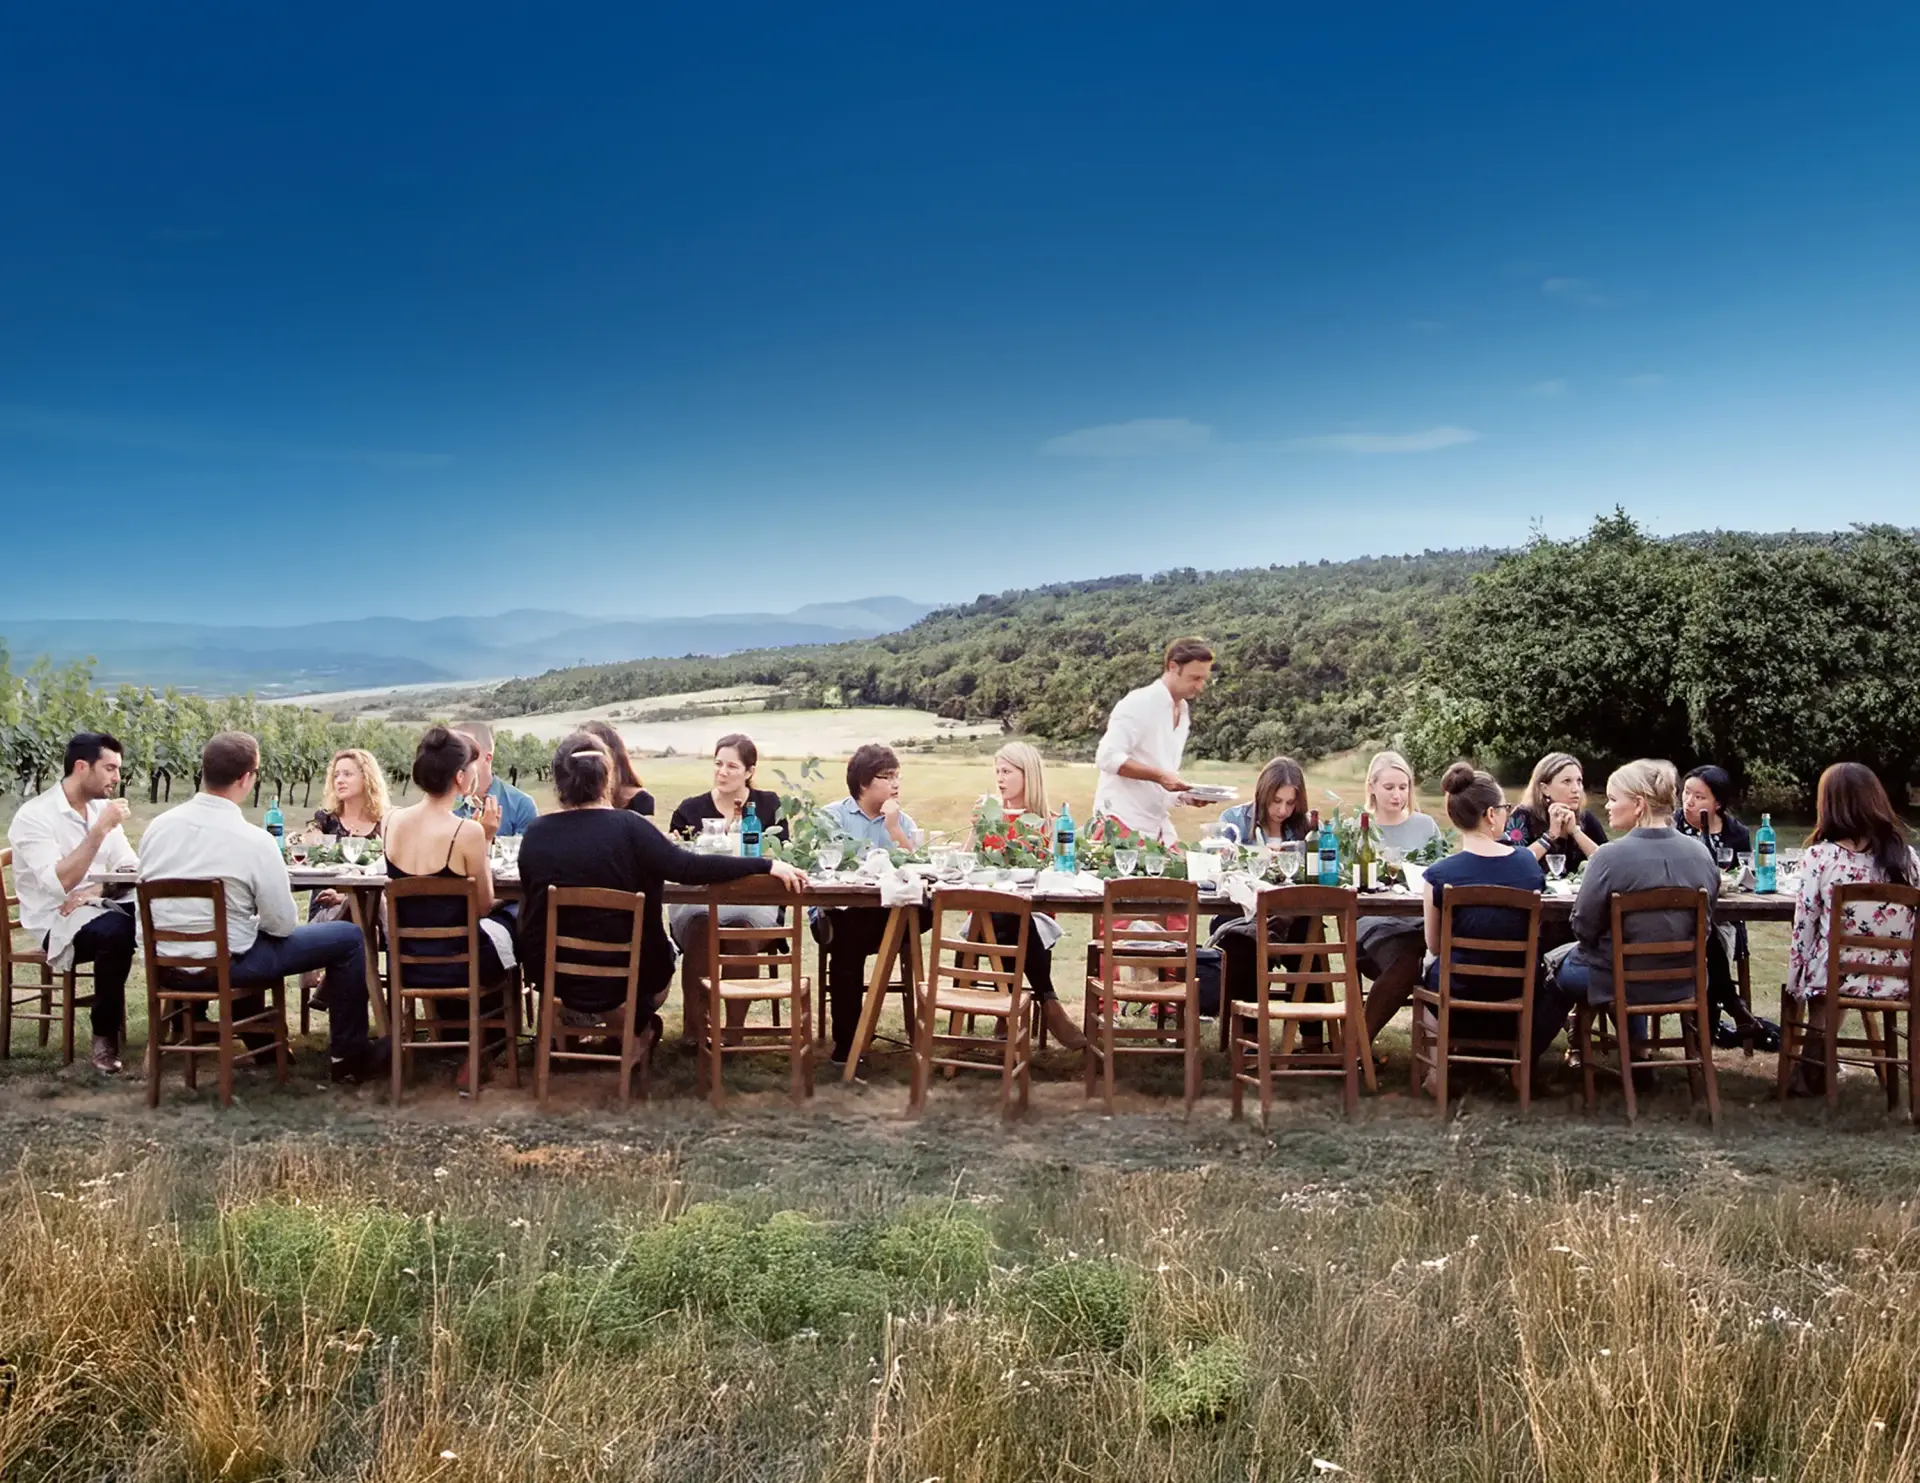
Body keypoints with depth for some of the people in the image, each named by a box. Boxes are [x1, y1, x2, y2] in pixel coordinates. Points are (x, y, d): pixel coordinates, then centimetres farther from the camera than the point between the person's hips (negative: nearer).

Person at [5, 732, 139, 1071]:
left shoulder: (102, 808, 8)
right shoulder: (34, 815, -13)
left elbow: (130, 867, 4)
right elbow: (58, 885, -25)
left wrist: (96, 891, -16)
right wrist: (99, 830, -28)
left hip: (97, 908, 6)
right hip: (57, 922, -6)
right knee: (116, 931, -36)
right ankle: (105, 1036, -18)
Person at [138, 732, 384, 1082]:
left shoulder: (159, 826, -5)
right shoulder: (254, 841, -21)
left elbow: (150, 898, 9)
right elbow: (283, 924, -14)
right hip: (223, 966, -7)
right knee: (349, 936, 4)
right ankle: (348, 1055, 14)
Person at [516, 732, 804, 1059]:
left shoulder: (536, 833, -7)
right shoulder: (626, 827, -17)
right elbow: (689, 868, -23)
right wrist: (766, 866, -18)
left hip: (549, 974, 3)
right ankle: (636, 1028, 34)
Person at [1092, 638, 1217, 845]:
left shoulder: (1184, 712, 14)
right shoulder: (1138, 703, -11)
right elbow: (1108, 757, -18)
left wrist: (1186, 794, 3)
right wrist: (1159, 776, -24)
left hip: (1157, 825, 8)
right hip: (1123, 824, -8)